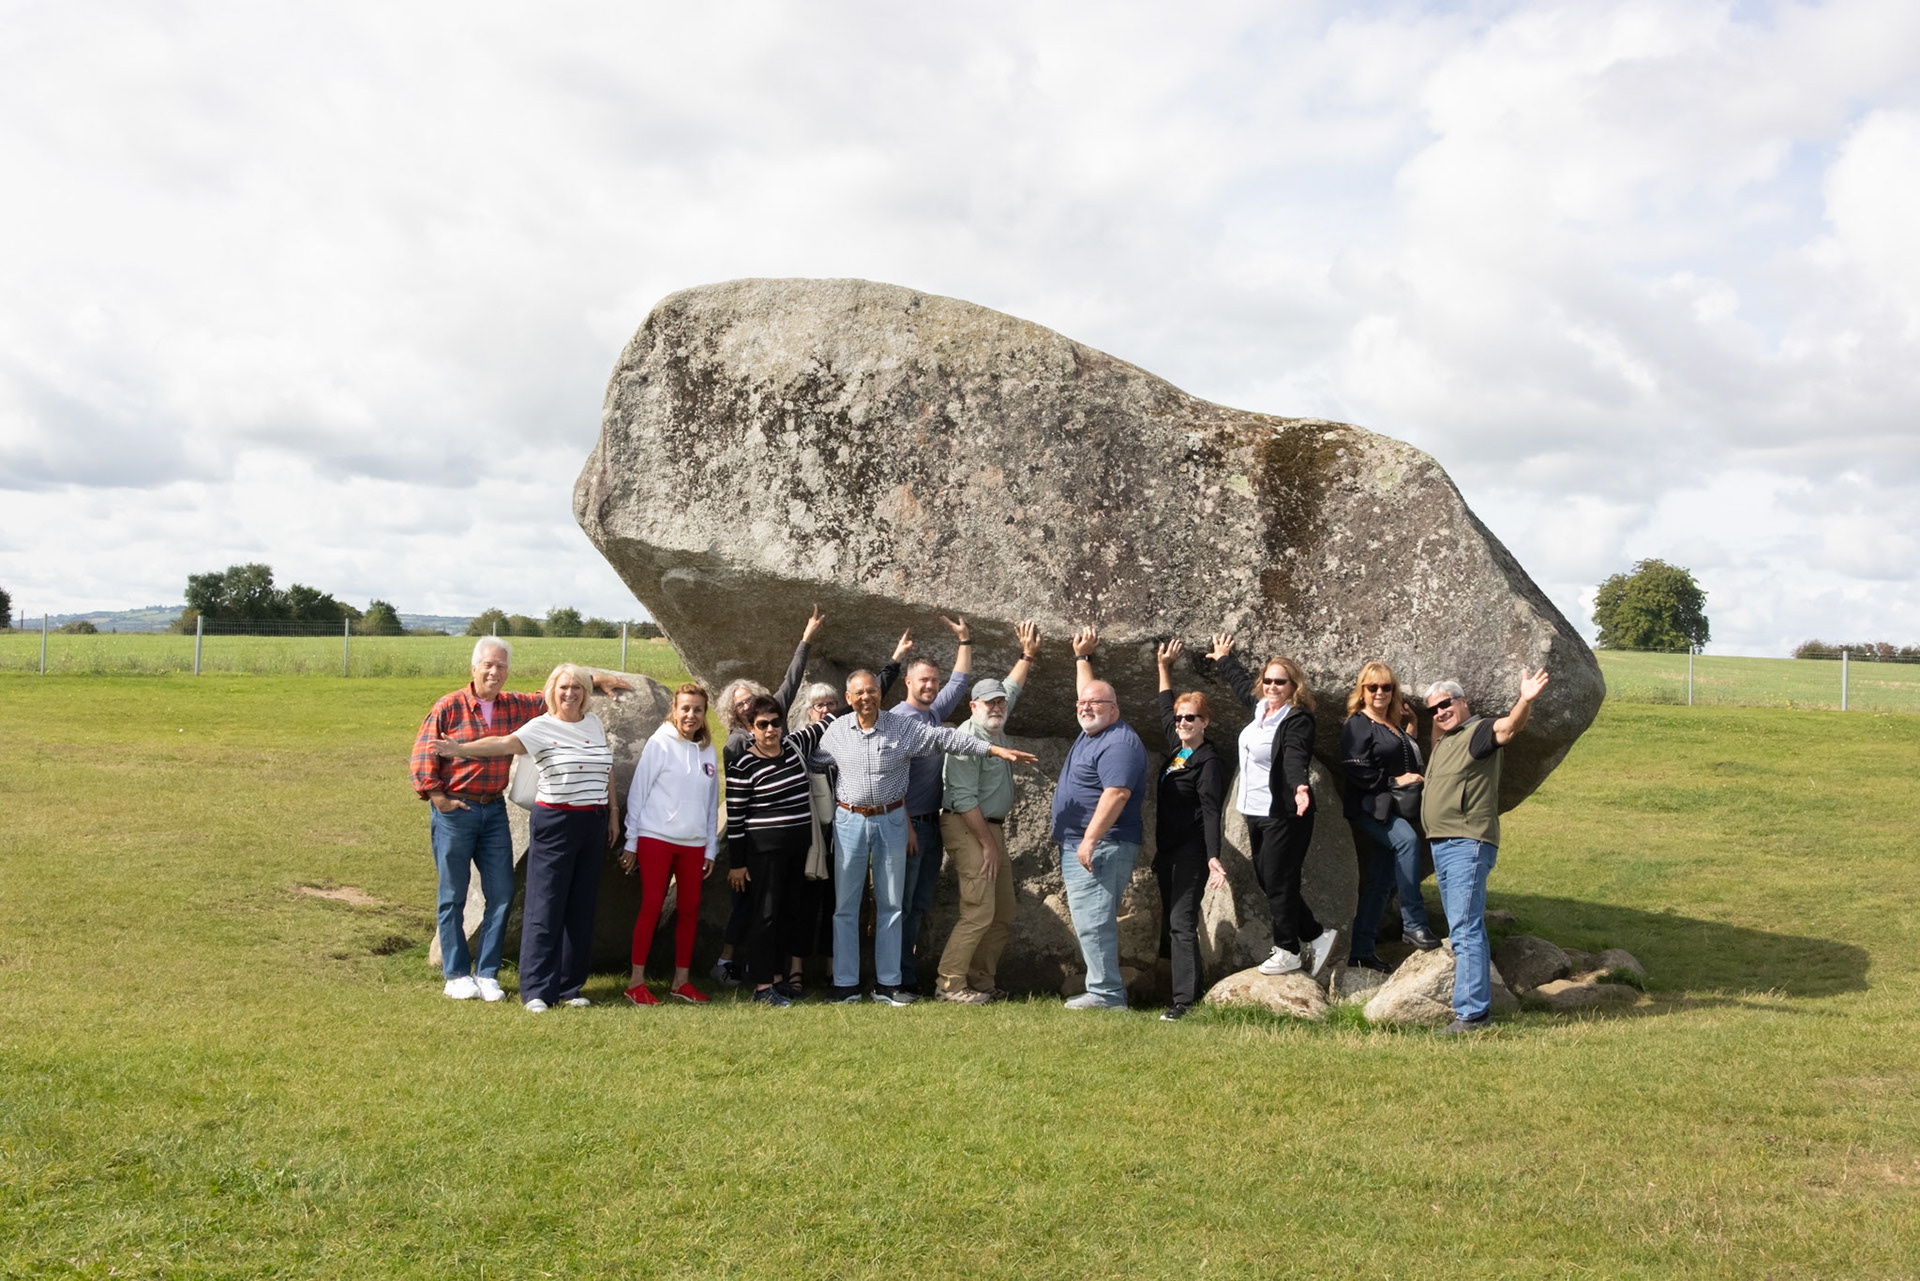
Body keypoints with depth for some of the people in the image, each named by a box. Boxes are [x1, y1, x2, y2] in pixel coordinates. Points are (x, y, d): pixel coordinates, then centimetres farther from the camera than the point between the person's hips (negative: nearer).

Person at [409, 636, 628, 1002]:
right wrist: (437, 797, -10)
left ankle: (487, 973, 10)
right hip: (455, 810, -4)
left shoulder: (516, 706, 7)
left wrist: (595, 680, 14)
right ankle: (456, 975, 11)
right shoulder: (449, 707, -6)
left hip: (494, 810, 4)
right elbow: (422, 755, -6)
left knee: (501, 893, 1)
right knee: (453, 896, 2)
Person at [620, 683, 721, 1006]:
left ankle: (681, 980, 17)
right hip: (656, 838, -4)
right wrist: (631, 842, -5)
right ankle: (637, 982, 4)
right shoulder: (660, 743, -4)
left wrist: (711, 848, 12)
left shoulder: (708, 750, 9)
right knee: (652, 907, -3)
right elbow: (638, 792, -4)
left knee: (690, 909, 7)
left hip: (693, 843, 4)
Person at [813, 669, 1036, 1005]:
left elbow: (947, 738, -5)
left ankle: (887, 983, 12)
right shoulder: (836, 731, 2)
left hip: (891, 821, 0)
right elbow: (814, 763, 16)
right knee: (845, 905, 0)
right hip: (850, 821, 0)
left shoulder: (904, 727, -2)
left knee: (890, 904, 5)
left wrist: (997, 750, -9)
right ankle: (845, 984, 7)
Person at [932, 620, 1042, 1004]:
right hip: (968, 829, -10)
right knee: (979, 911, -15)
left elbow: (1012, 688, 32)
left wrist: (1028, 655, 26)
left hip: (991, 827, 10)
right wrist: (987, 843, -18)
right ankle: (949, 984, -11)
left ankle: (981, 979, 16)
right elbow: (964, 799, -19)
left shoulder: (997, 729, 11)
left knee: (1003, 913, 9)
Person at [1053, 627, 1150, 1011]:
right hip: (1078, 846, 11)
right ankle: (1105, 991, 13)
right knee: (1094, 921, 10)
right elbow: (1086, 693, 37)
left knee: (1093, 920, -13)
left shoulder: (1119, 742, -15)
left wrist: (1090, 840, -28)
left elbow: (1117, 793, -25)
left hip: (1101, 846, -11)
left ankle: (1106, 994, -12)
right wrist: (1082, 656, 38)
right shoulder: (1092, 732, 17)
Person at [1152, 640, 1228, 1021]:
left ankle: (1184, 1000, -16)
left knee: (1182, 924, -14)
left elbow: (1211, 812, -19)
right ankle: (1188, 987, 17)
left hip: (1191, 852, -9)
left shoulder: (1209, 761, -11)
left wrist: (1213, 858, -27)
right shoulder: (1176, 749, 11)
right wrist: (1164, 667, 34)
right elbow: (1165, 709, 29)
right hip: (1167, 850, 9)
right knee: (1169, 924, 11)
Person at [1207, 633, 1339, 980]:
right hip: (1256, 812, 9)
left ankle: (1288, 951, 12)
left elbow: (1296, 759, -33)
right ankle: (1314, 937, 23)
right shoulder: (1260, 707, 10)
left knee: (1278, 881, -3)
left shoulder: (1298, 721, -16)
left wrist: (1300, 787, -52)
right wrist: (1224, 658, 46)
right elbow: (1240, 682, 31)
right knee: (1266, 879, 12)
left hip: (1284, 814, -9)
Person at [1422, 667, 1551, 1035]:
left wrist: (1526, 701, -48)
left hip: (1468, 843, -10)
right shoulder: (1442, 742, 19)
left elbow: (1508, 728, -30)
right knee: (1465, 930, 15)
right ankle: (1480, 1002, 22)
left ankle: (1471, 1012, -15)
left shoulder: (1479, 732, -8)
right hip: (1441, 844, 10)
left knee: (1465, 929, -14)